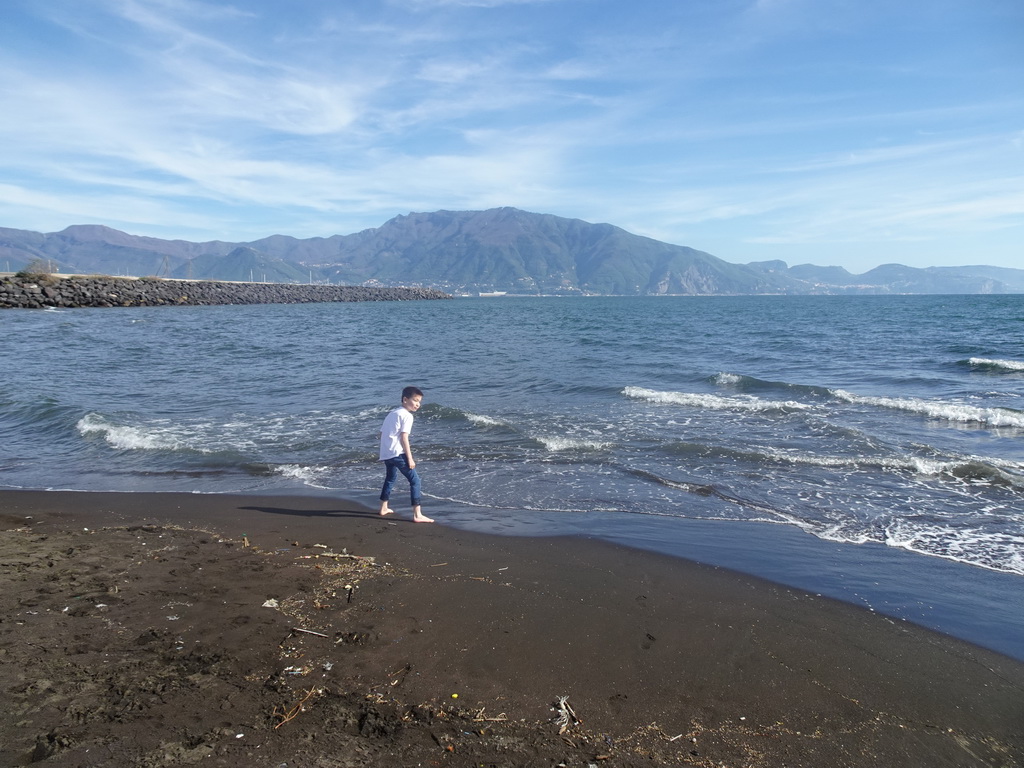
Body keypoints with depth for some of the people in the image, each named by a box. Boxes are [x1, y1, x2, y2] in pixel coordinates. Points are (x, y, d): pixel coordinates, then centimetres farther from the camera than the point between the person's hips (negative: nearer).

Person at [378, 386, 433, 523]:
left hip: (385, 453, 9)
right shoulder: (407, 415, -7)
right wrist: (410, 458, -14)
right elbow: (404, 438, -15)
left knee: (391, 478, 30)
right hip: (397, 453, -9)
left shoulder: (391, 413, 20)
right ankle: (417, 515, -13)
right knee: (414, 480, -6)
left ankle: (384, 508, 42)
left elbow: (382, 433, 20)